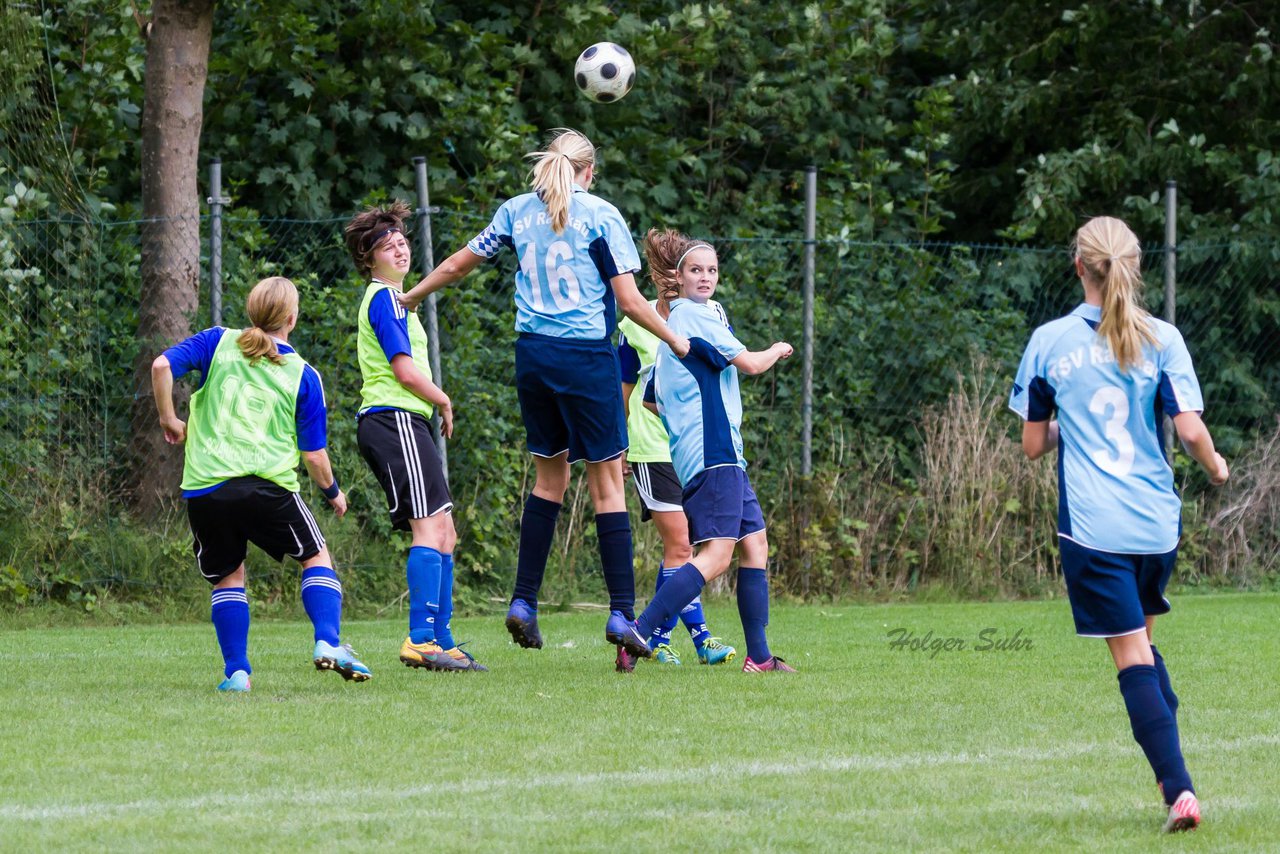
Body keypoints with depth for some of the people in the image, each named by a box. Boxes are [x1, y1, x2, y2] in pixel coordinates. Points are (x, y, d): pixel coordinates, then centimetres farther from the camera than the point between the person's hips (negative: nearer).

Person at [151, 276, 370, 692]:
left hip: (205, 487, 2)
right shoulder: (303, 376, 7)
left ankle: (236, 670, 8)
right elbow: (314, 455, 6)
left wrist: (169, 419, 10)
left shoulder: (218, 343, 10)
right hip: (268, 486, -2)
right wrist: (333, 492, 25)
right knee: (316, 557, 16)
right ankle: (328, 642, -3)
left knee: (228, 577, 18)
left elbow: (162, 366, -4)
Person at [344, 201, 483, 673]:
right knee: (430, 527, -18)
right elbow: (405, 370, -14)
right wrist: (445, 402, 1)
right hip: (396, 419, -11)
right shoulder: (384, 298, -8)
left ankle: (441, 641, 10)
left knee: (443, 534, 9)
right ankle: (421, 640, -24)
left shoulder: (387, 298, 24)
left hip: (404, 423, 11)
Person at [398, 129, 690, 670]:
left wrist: (409, 297, 33)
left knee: (550, 475, 18)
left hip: (533, 355, 5)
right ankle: (621, 614, -6)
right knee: (607, 480, -1)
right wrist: (674, 341, 5)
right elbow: (629, 301, -8)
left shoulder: (516, 212, 8)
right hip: (587, 356, -5)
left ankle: (523, 602, 14)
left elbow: (456, 265, 16)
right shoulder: (600, 216, -5)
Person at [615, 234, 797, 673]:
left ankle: (758, 656, 10)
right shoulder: (693, 315, -9)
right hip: (712, 452, -10)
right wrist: (777, 351, 10)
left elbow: (649, 402, 25)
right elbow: (749, 363, -10)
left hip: (724, 457, 10)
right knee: (716, 554, -17)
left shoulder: (672, 323, 20)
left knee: (754, 544, 11)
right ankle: (637, 633, -25)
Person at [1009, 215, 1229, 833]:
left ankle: (1179, 789, -14)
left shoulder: (1048, 342, -1)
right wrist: (1216, 467, 15)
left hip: (1091, 524, -2)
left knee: (1132, 655, -3)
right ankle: (1172, 775, 17)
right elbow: (1190, 430, -6)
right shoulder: (1161, 340, -1)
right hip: (1156, 524, 2)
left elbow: (1033, 445, 5)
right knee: (1142, 640, 23)